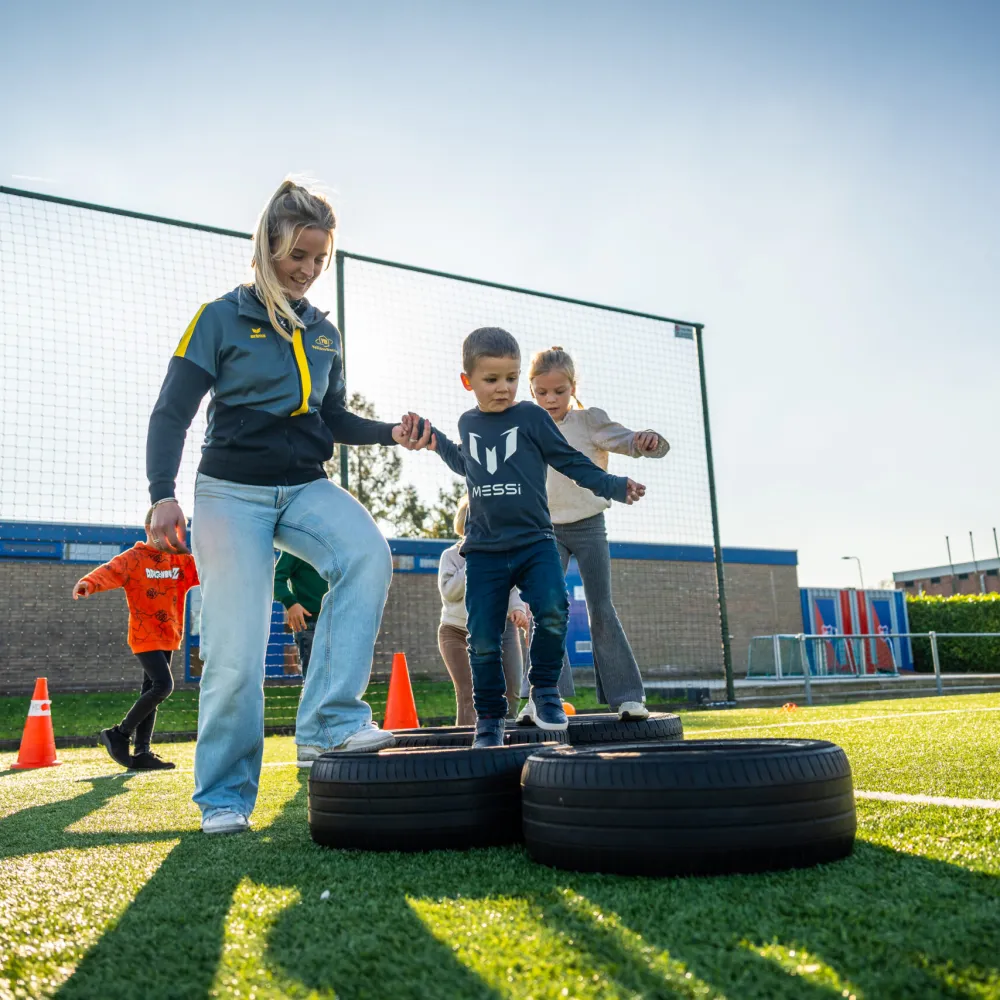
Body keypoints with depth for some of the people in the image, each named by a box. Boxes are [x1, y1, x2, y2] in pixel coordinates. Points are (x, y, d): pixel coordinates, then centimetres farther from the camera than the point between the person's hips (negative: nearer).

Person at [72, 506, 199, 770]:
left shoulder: (181, 559, 9)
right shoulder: (133, 558, -8)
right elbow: (111, 571, -25)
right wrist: (89, 582, -46)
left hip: (168, 637, 6)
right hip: (145, 636, -6)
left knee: (151, 693, 9)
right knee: (163, 686, -18)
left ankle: (142, 752, 14)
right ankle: (119, 735, -2)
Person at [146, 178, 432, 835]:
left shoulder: (324, 332, 14)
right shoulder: (222, 318, -1)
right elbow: (171, 413, -4)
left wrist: (391, 433, 2)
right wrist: (163, 494, -17)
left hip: (306, 490, 4)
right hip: (231, 492, -4)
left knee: (369, 554, -29)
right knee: (236, 656, -8)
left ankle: (330, 723, -25)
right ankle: (225, 795, 10)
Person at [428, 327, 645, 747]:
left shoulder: (531, 416, 0)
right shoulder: (468, 423, 13)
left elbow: (571, 461, 3)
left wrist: (615, 486, -3)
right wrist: (436, 442, 24)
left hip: (534, 542, -2)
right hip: (484, 549, 3)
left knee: (553, 610, -25)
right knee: (483, 639, 0)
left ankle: (543, 690, 0)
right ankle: (489, 718, 16)